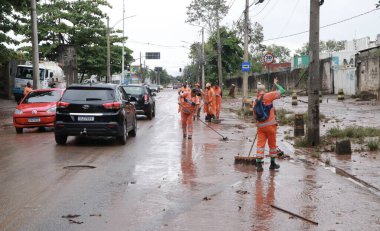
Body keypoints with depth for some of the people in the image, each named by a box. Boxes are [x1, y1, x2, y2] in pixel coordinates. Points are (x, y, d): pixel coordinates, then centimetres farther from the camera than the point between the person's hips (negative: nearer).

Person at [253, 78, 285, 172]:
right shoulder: (268, 96, -8)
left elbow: (255, 115, 12)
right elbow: (282, 91, -5)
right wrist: (276, 84, 9)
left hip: (260, 126, 4)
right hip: (270, 124, -4)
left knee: (260, 144, 3)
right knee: (272, 144, 10)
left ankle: (258, 164, -6)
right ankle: (273, 163, 19)